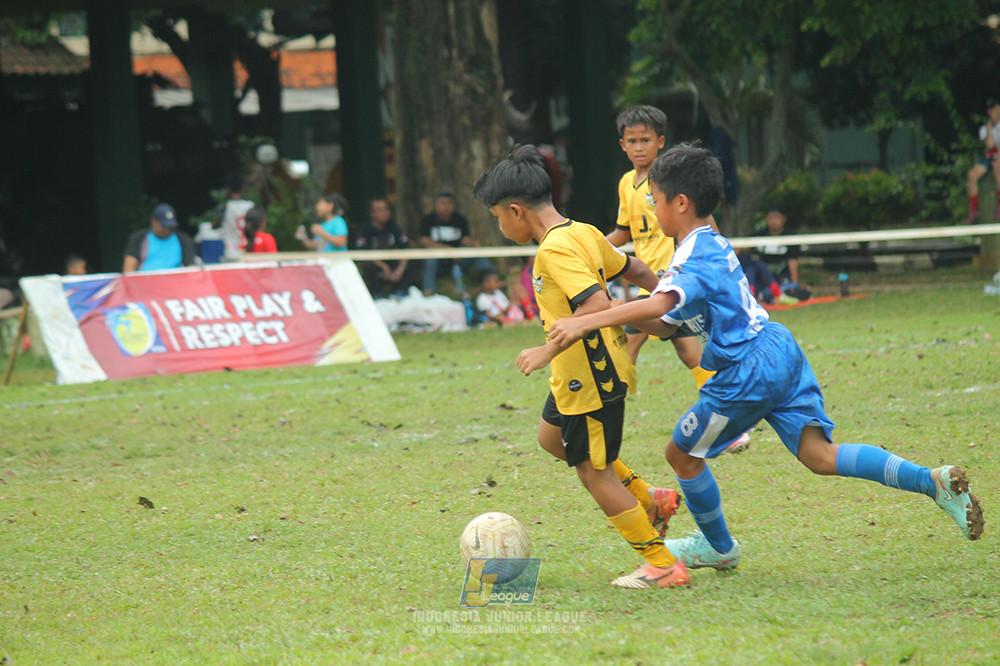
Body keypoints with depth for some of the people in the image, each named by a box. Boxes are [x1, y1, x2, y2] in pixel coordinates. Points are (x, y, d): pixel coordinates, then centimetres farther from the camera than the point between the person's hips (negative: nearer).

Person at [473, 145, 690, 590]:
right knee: (551, 437, 28)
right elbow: (633, 270, 17)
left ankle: (664, 566, 6)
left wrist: (550, 350, -29)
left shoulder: (555, 249, -24)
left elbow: (597, 303, -34)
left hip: (591, 377, -10)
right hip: (577, 374, 10)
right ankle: (650, 501, 29)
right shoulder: (584, 234, 5)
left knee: (593, 472, 0)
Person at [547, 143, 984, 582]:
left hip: (749, 374, -9)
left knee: (682, 453, 11)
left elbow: (658, 306, -36)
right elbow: (666, 324, 19)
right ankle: (933, 480, -12)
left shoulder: (694, 258, -15)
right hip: (780, 352, 9)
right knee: (820, 455, 2)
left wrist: (584, 323, -38)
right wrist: (617, 316, 7)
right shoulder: (712, 246, 17)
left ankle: (719, 547, 29)